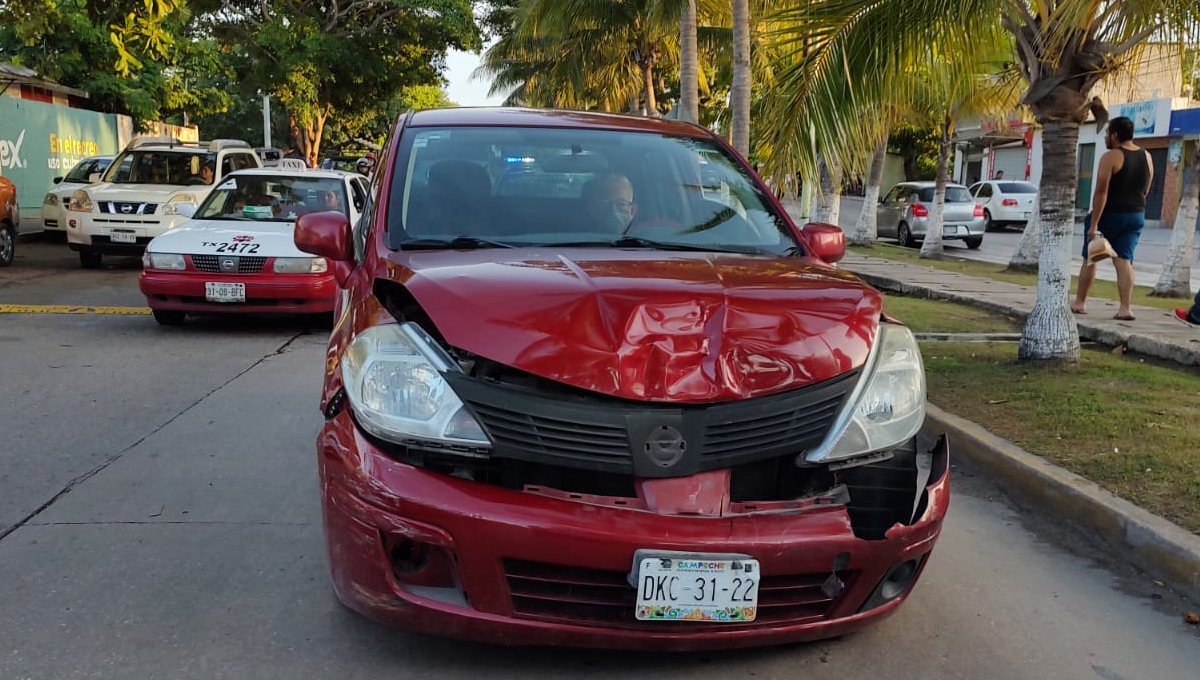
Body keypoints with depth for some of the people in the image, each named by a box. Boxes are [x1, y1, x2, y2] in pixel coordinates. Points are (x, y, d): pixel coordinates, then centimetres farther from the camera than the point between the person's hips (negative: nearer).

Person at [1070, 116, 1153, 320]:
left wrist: (1093, 224, -21)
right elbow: (1145, 190, 14)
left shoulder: (1111, 157, -14)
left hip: (1111, 214, -6)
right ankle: (1124, 308, -6)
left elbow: (1101, 192, -20)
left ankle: (1079, 302, 15)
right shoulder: (1146, 157, 7)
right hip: (1137, 215, 6)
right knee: (1124, 260, 3)